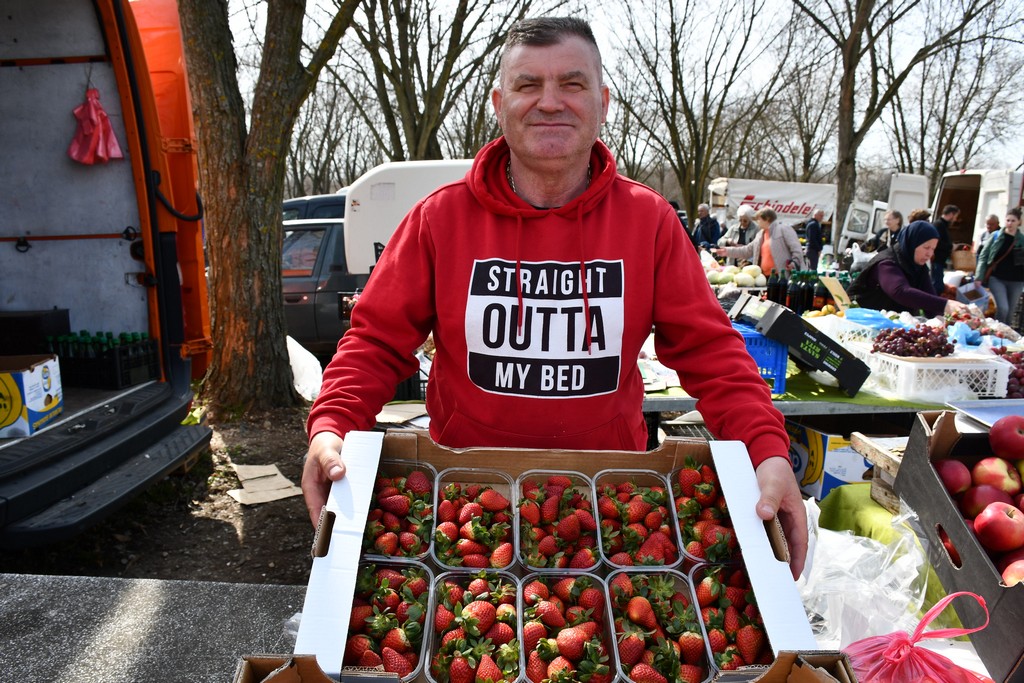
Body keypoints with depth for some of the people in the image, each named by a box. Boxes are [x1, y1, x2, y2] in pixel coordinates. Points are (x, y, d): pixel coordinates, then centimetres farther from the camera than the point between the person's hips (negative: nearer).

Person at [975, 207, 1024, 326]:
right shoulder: (996, 236, 1)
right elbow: (983, 256, 0)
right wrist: (979, 277, -7)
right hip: (997, 278, -2)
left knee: (1010, 313, 8)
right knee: (1003, 308, -16)